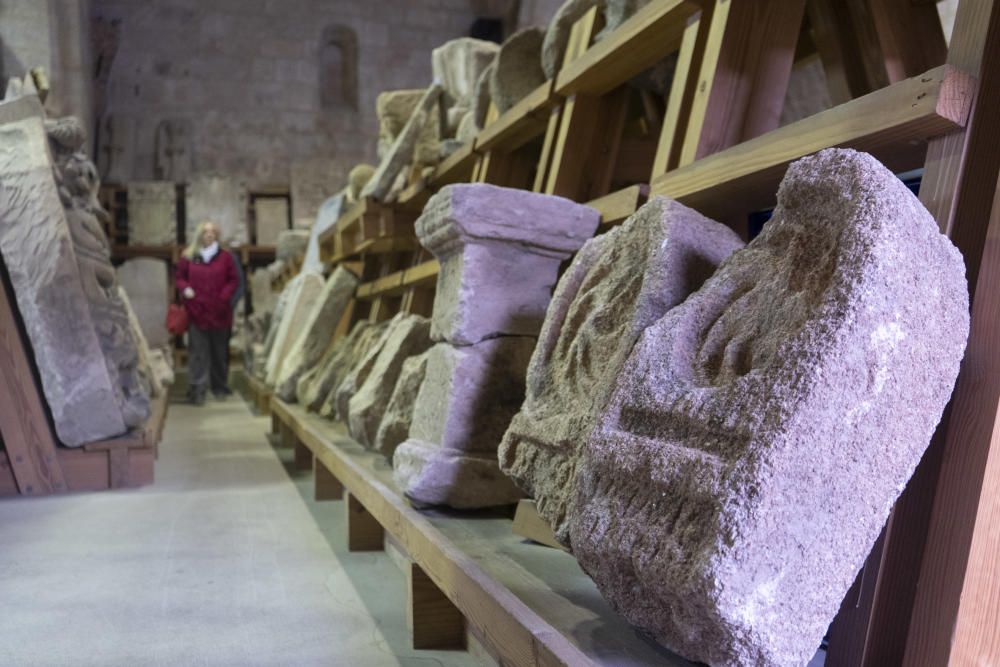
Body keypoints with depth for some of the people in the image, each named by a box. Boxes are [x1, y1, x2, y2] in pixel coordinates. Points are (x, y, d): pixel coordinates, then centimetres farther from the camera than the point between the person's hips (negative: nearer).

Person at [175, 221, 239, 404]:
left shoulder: (225, 257, 5)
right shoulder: (188, 257, 6)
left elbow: (234, 280, 4)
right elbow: (179, 277, 11)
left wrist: (225, 295, -11)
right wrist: (185, 289, -10)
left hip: (219, 312, 1)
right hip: (196, 312, -1)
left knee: (219, 352, 11)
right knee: (198, 352, -5)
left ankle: (220, 387, 24)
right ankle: (197, 389, -5)